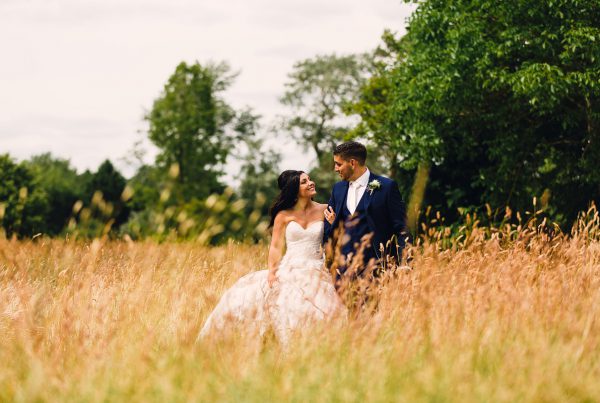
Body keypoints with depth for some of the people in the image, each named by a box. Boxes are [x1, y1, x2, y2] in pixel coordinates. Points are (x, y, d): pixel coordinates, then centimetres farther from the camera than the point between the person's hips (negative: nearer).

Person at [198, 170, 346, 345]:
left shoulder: (324, 211, 7)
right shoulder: (284, 215, 6)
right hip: (289, 273, 1)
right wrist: (271, 272, -10)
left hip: (316, 274, -1)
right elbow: (276, 247, 4)